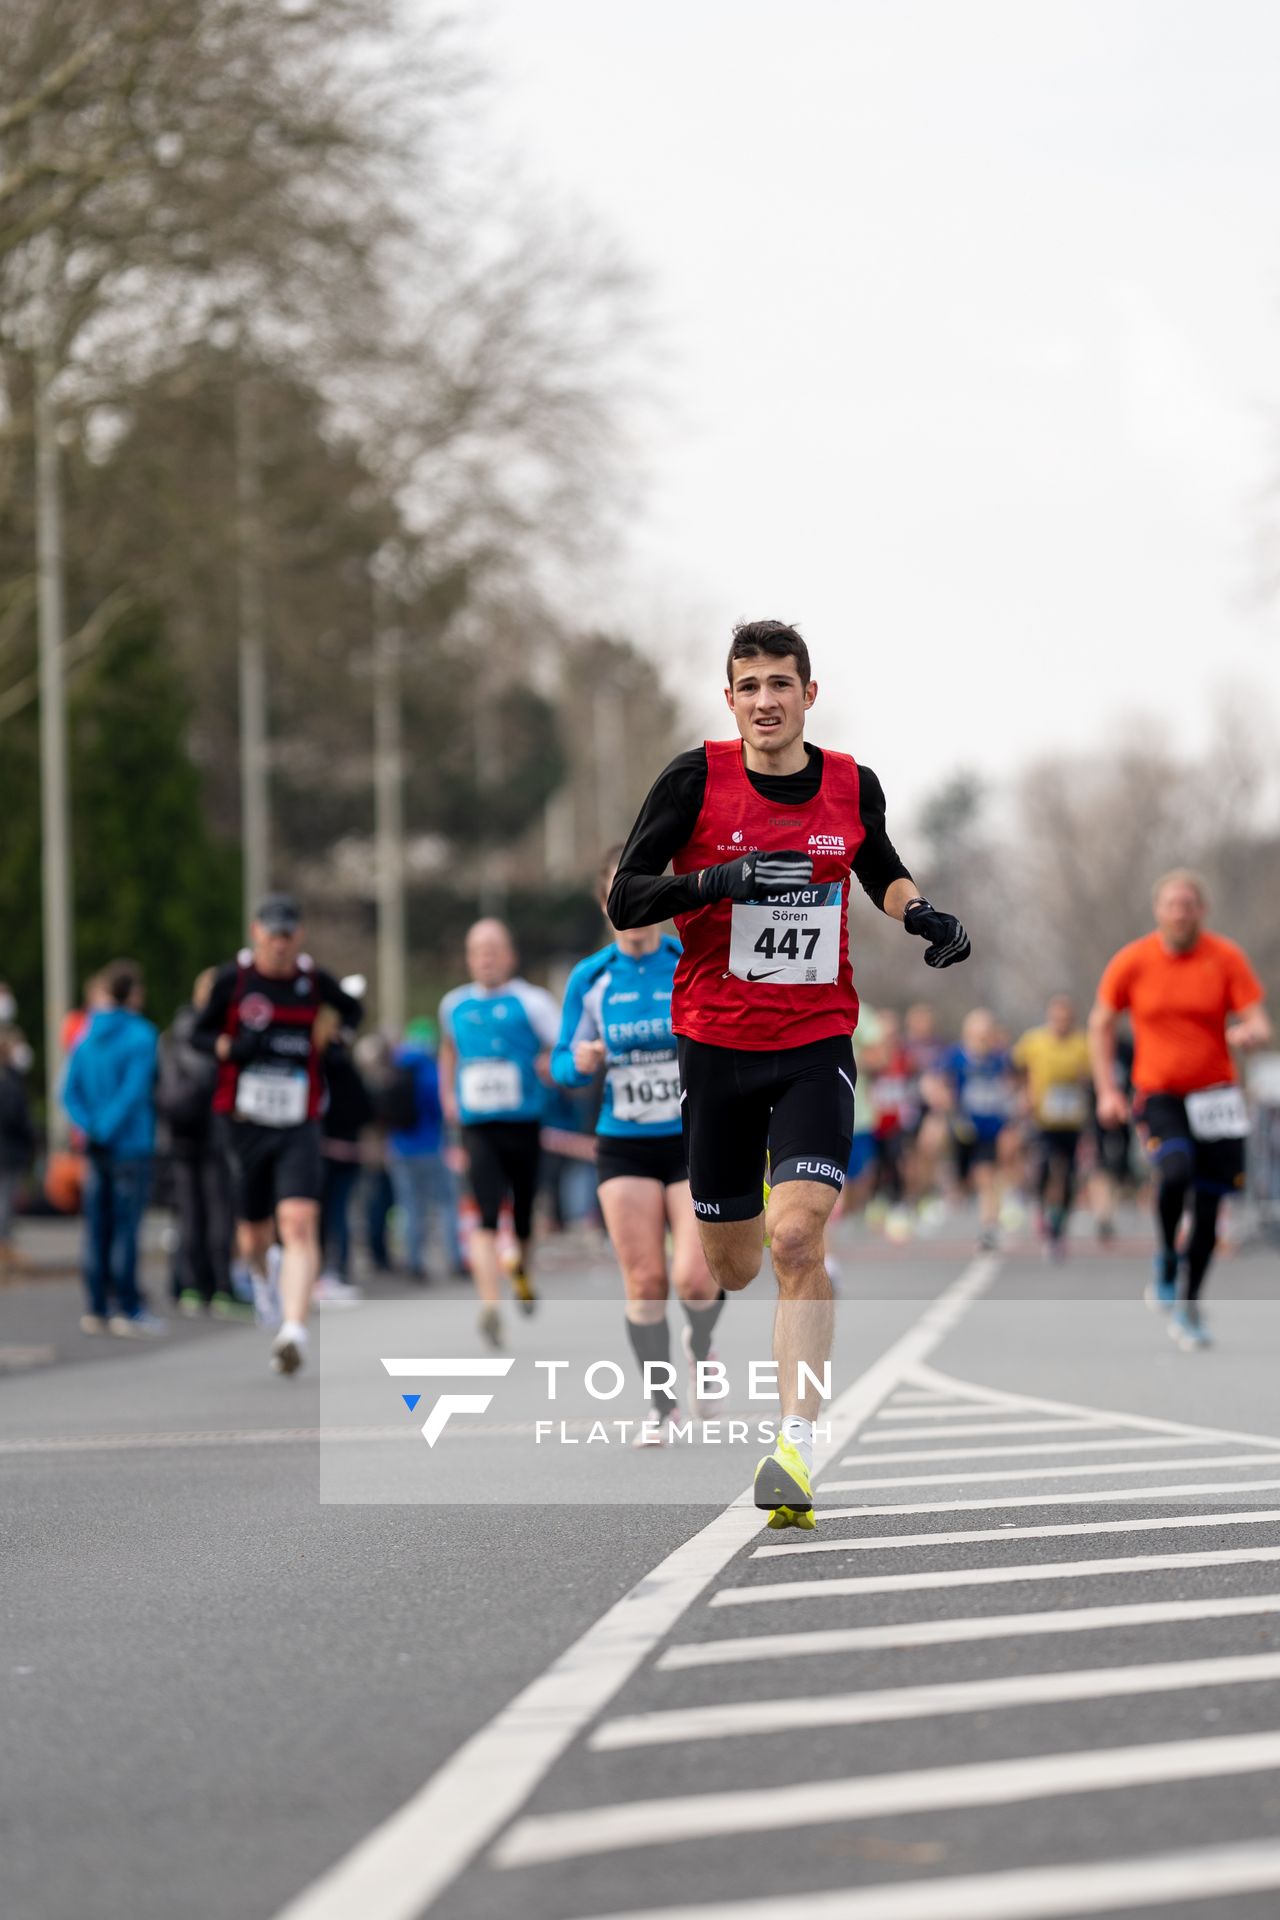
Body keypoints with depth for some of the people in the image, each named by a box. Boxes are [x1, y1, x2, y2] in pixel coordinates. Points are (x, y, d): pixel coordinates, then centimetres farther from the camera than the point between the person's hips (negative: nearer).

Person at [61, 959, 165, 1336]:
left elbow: (69, 1090, 3)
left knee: (97, 1229, 9)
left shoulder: (87, 1036, 7)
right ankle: (127, 1309, -1)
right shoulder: (141, 1035, -11)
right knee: (125, 1229, -3)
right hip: (132, 1148, -6)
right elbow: (133, 1092, -19)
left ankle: (96, 1308, 13)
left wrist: (90, 1128, -5)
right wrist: (106, 1131, -14)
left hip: (98, 1149, 6)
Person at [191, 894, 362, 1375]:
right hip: (245, 1122, 0)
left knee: (300, 1225, -19)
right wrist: (231, 1047, -12)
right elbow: (199, 1034, 6)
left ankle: (294, 1331, -25)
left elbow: (352, 1011, 23)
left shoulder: (314, 980, 2)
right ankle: (257, 1272, 49)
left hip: (298, 1127, 0)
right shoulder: (232, 979, -2)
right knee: (255, 1230, 11)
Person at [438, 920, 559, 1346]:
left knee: (524, 1213, 11)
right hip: (477, 1127, 1)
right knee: (486, 1216, -16)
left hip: (525, 1123, -1)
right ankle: (490, 1303, -26)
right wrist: (448, 1094, 19)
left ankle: (523, 1272, 43)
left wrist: (551, 1065, -25)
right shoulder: (454, 1005, 10)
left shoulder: (531, 1002, -3)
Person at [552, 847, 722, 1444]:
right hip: (623, 1148, 2)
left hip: (695, 1143, -2)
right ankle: (659, 1405, 12)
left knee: (695, 1278, -13)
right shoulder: (589, 978, 3)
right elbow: (562, 1064, 9)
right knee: (643, 1282, -3)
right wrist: (580, 1063, -13)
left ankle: (700, 1348, 21)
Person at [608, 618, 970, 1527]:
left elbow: (884, 872, 23)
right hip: (715, 1045, 0)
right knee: (730, 1265, 9)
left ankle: (797, 1444, -20)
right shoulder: (696, 779, -5)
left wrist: (924, 912, 2)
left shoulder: (853, 786, 3)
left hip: (816, 1048, 0)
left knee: (797, 1237, -20)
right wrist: (714, 880, -24)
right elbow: (624, 900, -7)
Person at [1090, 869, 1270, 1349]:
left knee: (1208, 1206, 2)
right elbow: (1101, 1024, 9)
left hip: (1215, 1094, 2)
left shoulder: (1226, 958, -3)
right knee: (1176, 1170, -30)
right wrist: (1106, 1091, 2)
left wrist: (1248, 1033, -30)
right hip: (1158, 1093, -2)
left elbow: (1260, 1027, -5)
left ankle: (1188, 1306, 20)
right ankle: (1166, 1260, -4)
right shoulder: (1132, 962, -3)